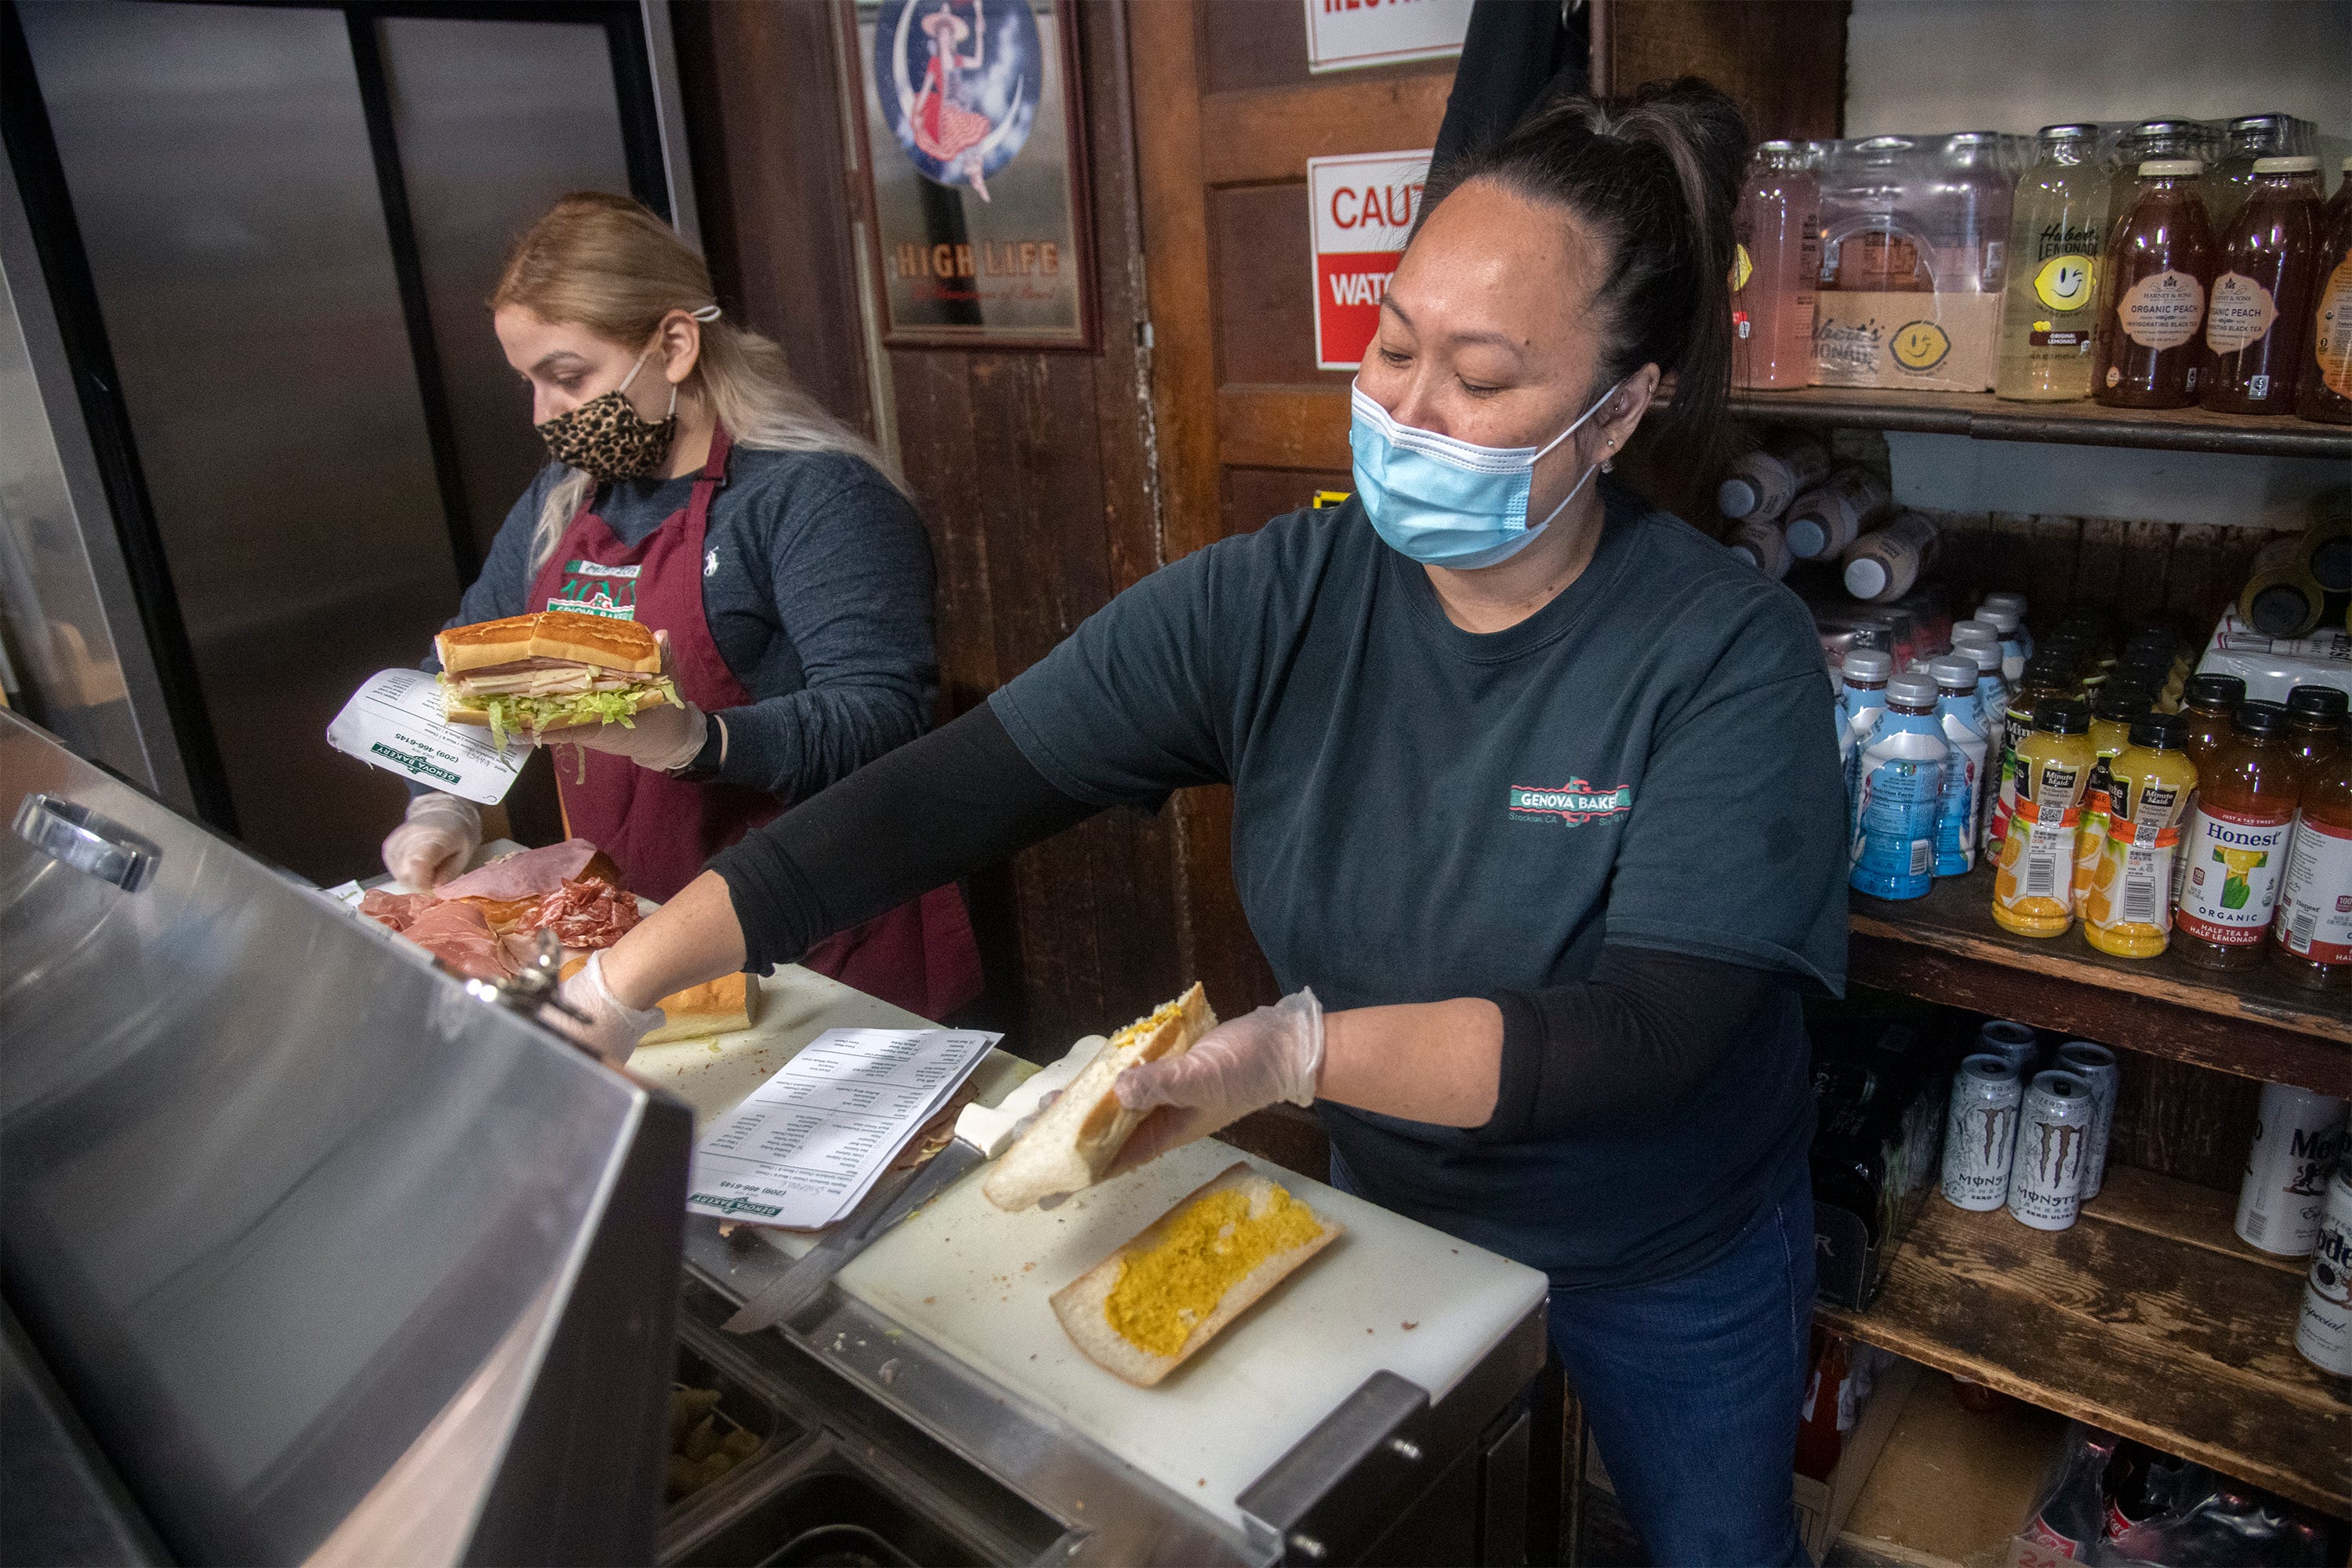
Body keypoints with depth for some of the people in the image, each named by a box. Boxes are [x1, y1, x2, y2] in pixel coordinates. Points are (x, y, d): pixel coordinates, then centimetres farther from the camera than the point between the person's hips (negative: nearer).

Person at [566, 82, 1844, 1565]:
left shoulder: (1729, 654, -25)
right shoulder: (1271, 603, -18)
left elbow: (1652, 1031, -33)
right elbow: (953, 788, -23)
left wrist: (1295, 1050, -44)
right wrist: (628, 975, -29)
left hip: (1673, 1273, -2)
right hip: (1391, 1214, 2)